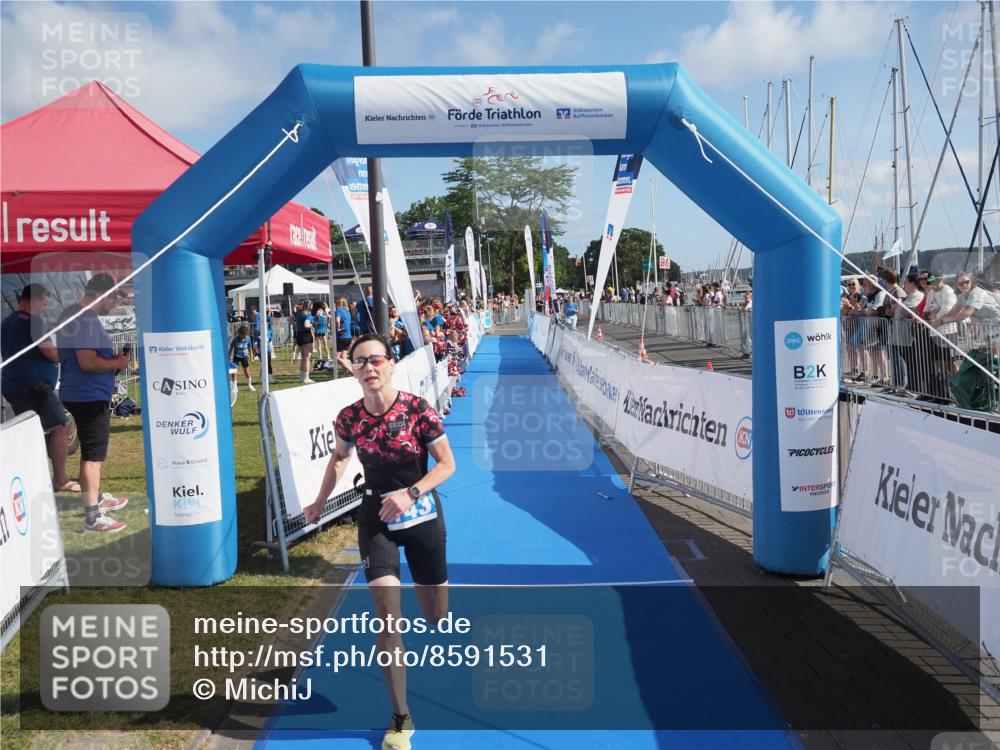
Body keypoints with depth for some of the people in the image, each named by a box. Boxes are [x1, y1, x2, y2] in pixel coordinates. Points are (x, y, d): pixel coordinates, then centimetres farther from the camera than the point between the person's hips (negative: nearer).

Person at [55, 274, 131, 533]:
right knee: (93, 454, -7)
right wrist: (117, 363, -13)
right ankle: (92, 517, -4)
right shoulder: (87, 320, -20)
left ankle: (96, 497, 38)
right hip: (90, 395, -11)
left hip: (81, 394, 11)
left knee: (92, 450, 23)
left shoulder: (71, 314, 13)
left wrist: (111, 358, 11)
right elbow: (88, 361, -28)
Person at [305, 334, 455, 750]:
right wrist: (320, 503, 16)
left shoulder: (419, 410, -18)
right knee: (387, 614, -12)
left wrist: (410, 494, -24)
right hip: (376, 517, 1)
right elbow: (339, 458, 12)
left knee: (436, 618, 14)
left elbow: (447, 464, -10)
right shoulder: (349, 417, -9)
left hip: (422, 515, -1)